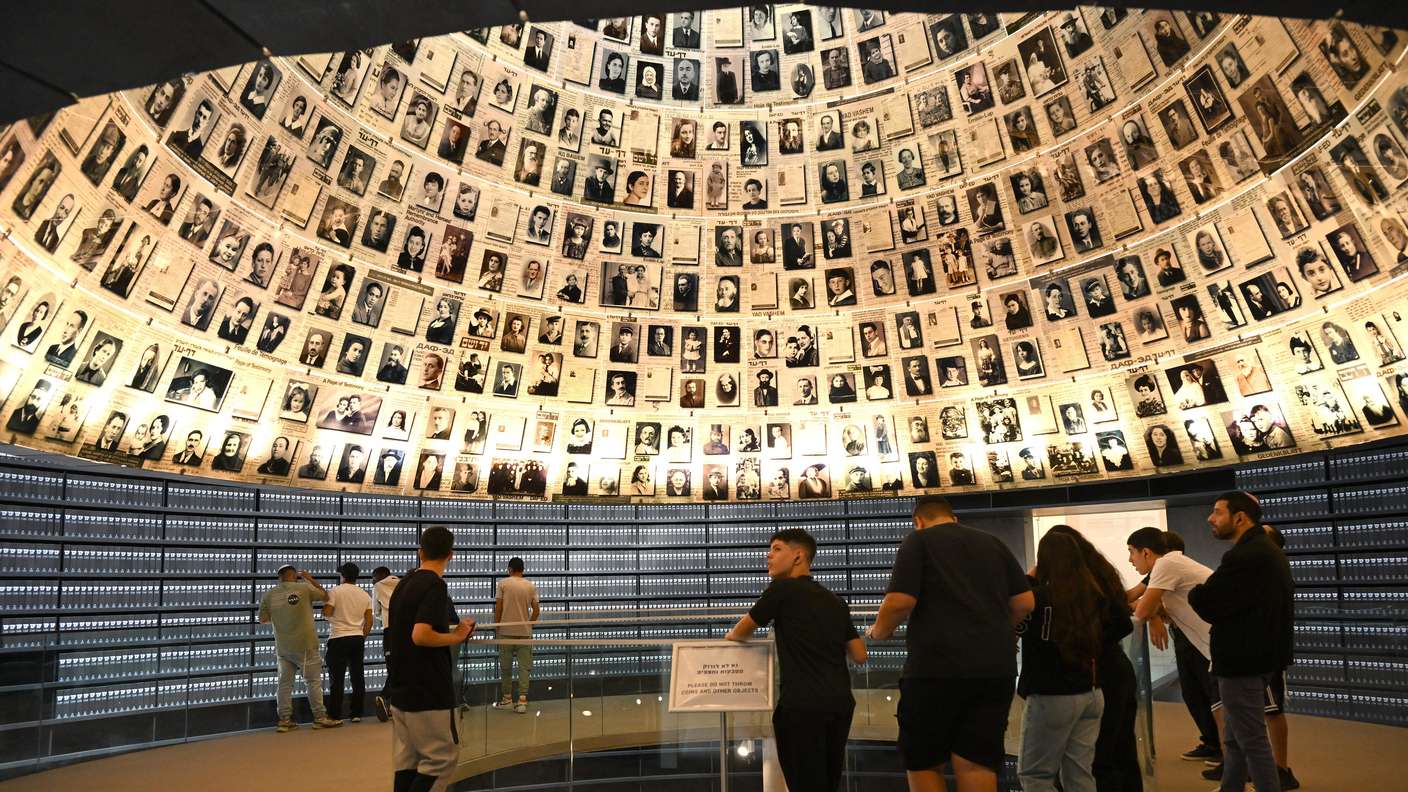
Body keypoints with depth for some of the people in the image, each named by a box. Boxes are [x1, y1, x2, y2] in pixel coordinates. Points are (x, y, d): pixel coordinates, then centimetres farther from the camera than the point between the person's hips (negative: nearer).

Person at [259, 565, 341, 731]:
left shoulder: (269, 594, 1)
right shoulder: (304, 588, -9)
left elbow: (262, 619, 10)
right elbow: (325, 596, 8)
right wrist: (310, 579, 13)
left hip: (282, 646, 4)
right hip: (304, 644, -4)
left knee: (285, 682, 11)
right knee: (314, 680, 4)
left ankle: (284, 720, 12)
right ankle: (320, 717, 6)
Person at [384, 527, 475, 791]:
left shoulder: (403, 584, 11)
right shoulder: (435, 585, -15)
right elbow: (420, 635, -27)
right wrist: (455, 637, -12)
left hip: (400, 688, 9)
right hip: (427, 691, -9)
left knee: (406, 760, 11)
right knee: (442, 757, 0)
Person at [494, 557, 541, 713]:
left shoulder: (503, 584, -3)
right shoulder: (531, 586, 4)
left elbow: (498, 609, -5)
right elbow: (536, 611, 1)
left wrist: (496, 628, 5)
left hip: (506, 631, -1)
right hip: (525, 631, 2)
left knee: (505, 666, 11)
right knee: (524, 667, 4)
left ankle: (507, 698, 19)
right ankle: (522, 701, -2)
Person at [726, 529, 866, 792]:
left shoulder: (782, 590, -2)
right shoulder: (835, 601, 16)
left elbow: (740, 633, 8)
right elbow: (860, 656, 17)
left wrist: (731, 635, 30)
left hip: (803, 704, -7)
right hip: (841, 702, 7)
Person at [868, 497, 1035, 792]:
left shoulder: (918, 540, 1)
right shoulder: (993, 543, 16)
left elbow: (900, 601, -11)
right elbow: (1025, 602, 14)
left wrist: (879, 631, 7)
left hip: (936, 668, -5)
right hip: (996, 668, 5)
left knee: (922, 763, 11)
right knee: (977, 764, 8)